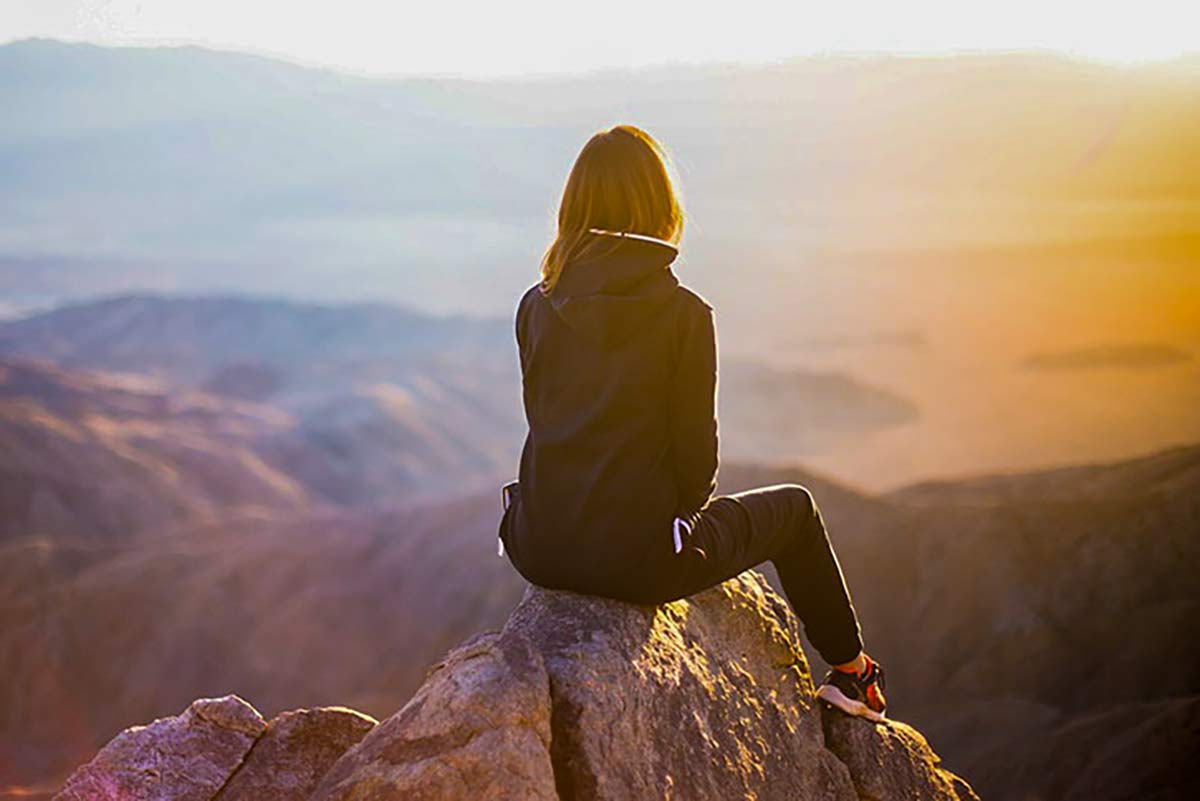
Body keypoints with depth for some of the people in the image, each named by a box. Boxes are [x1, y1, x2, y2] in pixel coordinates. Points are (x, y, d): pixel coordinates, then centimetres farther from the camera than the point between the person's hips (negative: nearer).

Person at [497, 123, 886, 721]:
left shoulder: (537, 307, 0)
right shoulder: (683, 312, -13)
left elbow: (544, 421, 10)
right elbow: (695, 452, -9)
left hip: (541, 551, 5)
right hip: (638, 558, -4)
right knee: (793, 507, 23)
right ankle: (851, 673, 39)